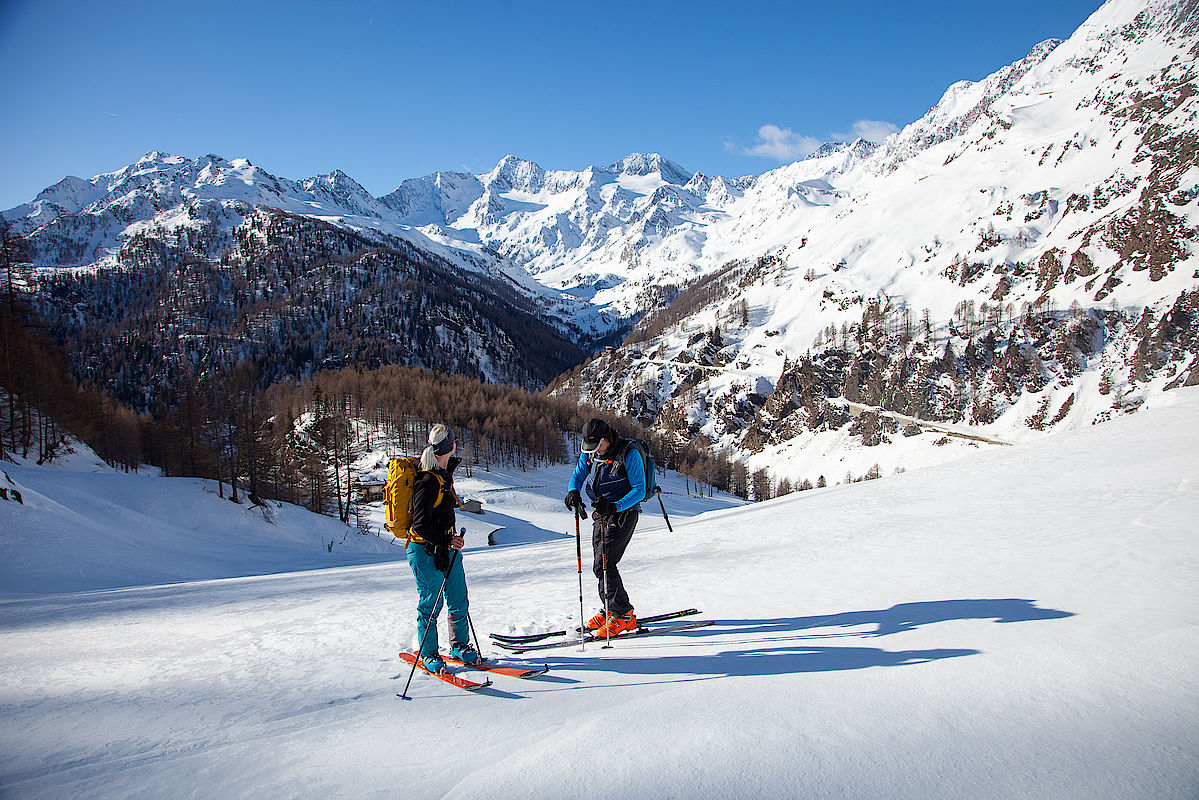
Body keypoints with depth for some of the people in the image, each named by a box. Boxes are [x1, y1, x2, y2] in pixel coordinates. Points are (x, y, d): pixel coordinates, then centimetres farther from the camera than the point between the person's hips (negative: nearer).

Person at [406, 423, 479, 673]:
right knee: (430, 605, 4)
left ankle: (460, 645, 28)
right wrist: (445, 541, -29)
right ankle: (428, 654, 19)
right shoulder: (428, 481, -22)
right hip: (427, 550, -9)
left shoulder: (444, 474, 7)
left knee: (459, 600, 13)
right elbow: (420, 525, -23)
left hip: (447, 546, 9)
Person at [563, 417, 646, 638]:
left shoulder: (629, 454, -19)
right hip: (602, 514, 8)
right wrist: (573, 491, -17)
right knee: (601, 565, 13)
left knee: (604, 566, -13)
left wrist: (615, 506, -32)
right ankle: (609, 610, 30)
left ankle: (624, 617, -4)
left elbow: (639, 490, -19)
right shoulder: (590, 453, 2)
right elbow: (578, 475, 7)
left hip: (624, 513, -8)